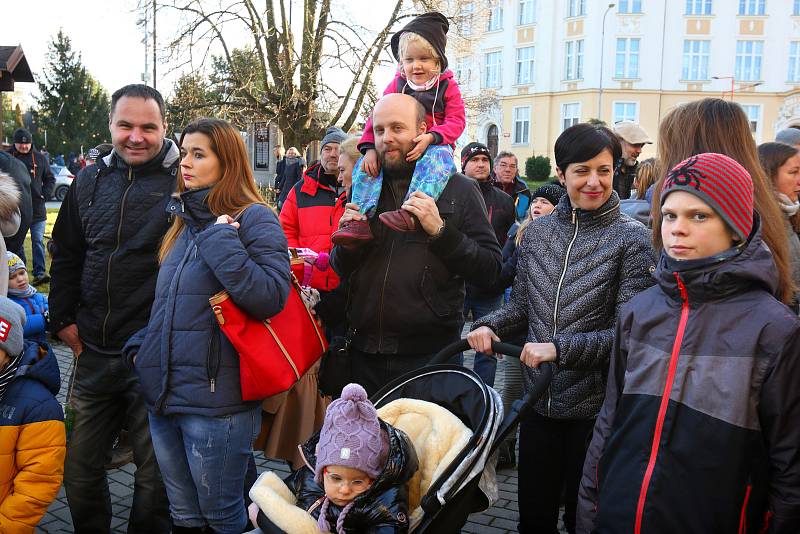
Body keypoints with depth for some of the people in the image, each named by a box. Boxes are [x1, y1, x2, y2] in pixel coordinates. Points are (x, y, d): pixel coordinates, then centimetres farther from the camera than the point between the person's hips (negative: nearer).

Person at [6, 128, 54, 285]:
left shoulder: (39, 158, 5)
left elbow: (50, 179, 13)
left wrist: (45, 195, 0)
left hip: (37, 209, 0)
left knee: (38, 241, -5)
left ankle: (40, 272, -6)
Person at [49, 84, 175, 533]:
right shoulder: (91, 181, 8)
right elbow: (66, 256, 17)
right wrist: (64, 318, 10)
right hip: (95, 353, 6)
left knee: (155, 477, 10)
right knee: (80, 471, 17)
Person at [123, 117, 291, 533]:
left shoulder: (254, 218, -9)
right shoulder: (185, 219, 14)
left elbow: (269, 297, -23)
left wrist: (220, 239, -21)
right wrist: (142, 345, 9)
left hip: (216, 400, -7)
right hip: (163, 394, 7)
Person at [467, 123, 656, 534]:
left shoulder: (631, 238, -12)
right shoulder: (537, 231, 3)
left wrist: (560, 348, -25)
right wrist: (489, 326, -7)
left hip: (595, 409, -4)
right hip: (539, 402, 4)